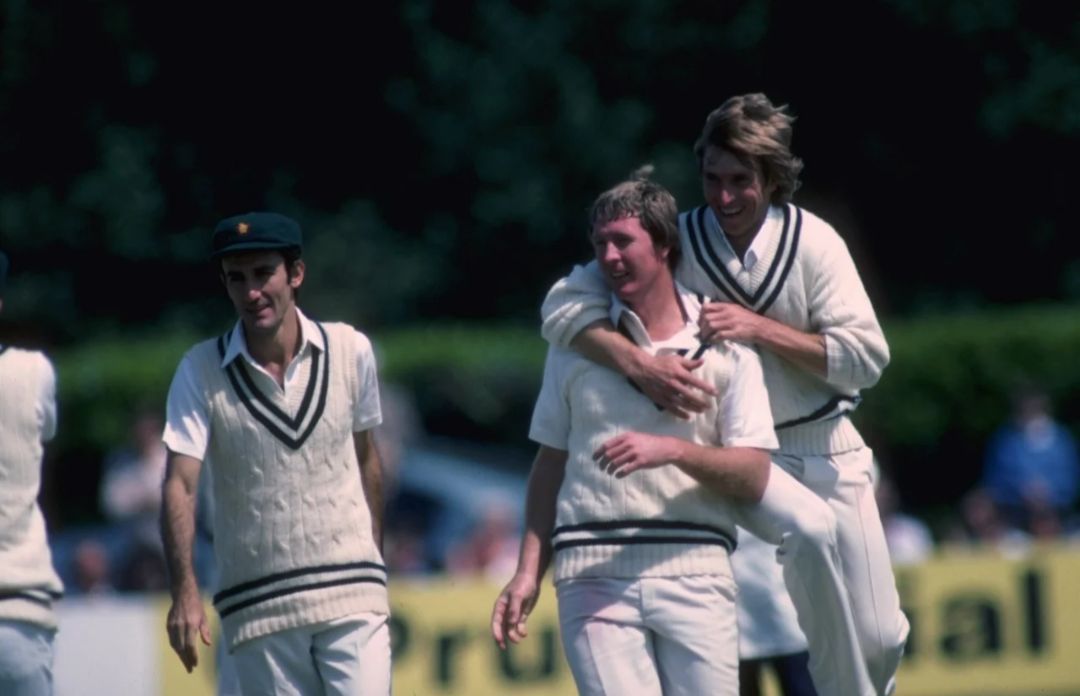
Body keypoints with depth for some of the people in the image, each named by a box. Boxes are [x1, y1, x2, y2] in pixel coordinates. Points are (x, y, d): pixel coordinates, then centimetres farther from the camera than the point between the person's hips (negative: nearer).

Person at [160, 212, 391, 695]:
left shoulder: (350, 351, 2)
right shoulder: (201, 371, -3)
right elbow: (180, 484, -12)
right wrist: (184, 591, -24)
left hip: (350, 596, 0)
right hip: (257, 607, 0)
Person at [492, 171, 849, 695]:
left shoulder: (725, 346, 6)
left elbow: (754, 477, 1)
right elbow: (550, 464, 15)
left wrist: (673, 450, -15)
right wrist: (529, 572, 7)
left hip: (694, 571, 0)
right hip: (592, 572, 0)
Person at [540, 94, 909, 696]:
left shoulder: (812, 241, -8)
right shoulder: (677, 239, -10)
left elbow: (867, 357, -13)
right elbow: (564, 306, -18)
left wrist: (758, 327, -23)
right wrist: (641, 365, -35)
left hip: (823, 457, 1)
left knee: (874, 638, 4)